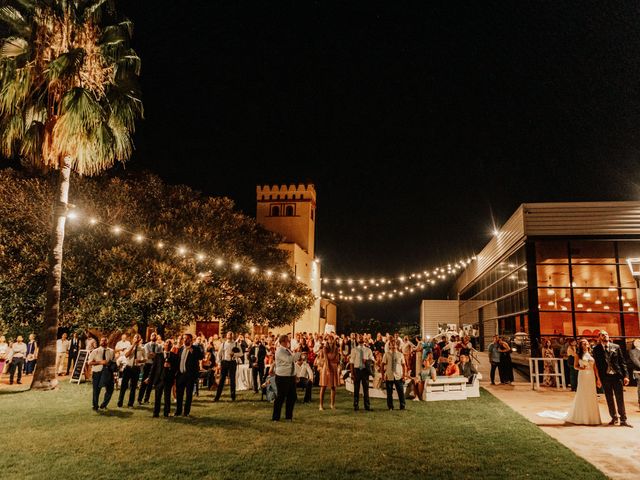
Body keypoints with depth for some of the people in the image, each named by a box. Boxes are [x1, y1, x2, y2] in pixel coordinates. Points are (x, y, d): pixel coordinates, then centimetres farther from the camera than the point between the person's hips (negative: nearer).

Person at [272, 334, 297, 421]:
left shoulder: (288, 350, 12)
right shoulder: (279, 351, -14)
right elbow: (289, 359, -28)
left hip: (291, 376, 8)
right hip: (282, 377, -8)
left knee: (292, 397, 11)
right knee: (281, 397, -1)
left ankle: (288, 416, 24)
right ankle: (275, 417, 10)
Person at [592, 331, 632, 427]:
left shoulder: (616, 347, 4)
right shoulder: (596, 349, 2)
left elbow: (622, 362, 5)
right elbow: (596, 364, 3)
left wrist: (625, 376, -2)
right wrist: (598, 378, 0)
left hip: (617, 376, 0)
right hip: (605, 377, 0)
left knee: (620, 399, 0)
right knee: (609, 399, 9)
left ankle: (623, 420, 7)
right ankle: (614, 418, 22)